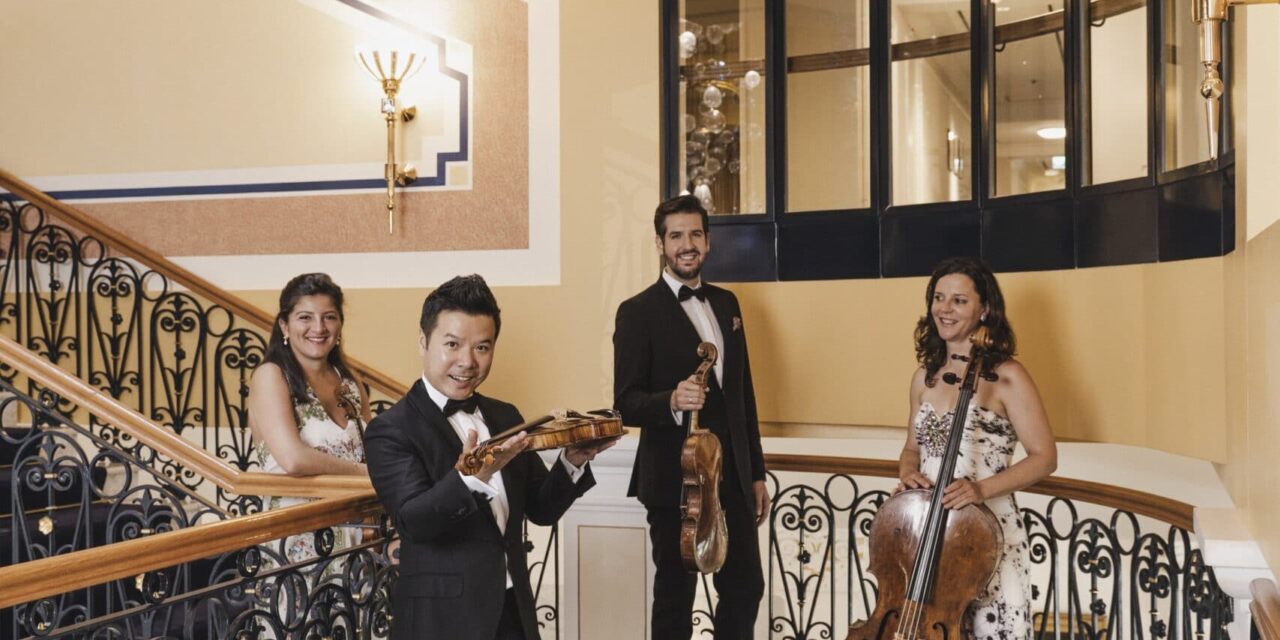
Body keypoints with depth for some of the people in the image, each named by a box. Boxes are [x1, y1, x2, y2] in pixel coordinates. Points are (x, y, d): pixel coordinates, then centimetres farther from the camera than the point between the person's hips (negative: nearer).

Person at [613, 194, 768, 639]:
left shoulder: (726, 303, 12)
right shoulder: (637, 312, -7)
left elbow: (743, 392, 15)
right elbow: (626, 403, -13)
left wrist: (757, 472, 14)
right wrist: (672, 400, -33)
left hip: (732, 477, 6)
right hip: (674, 479, -5)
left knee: (746, 588, 11)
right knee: (675, 595, 8)